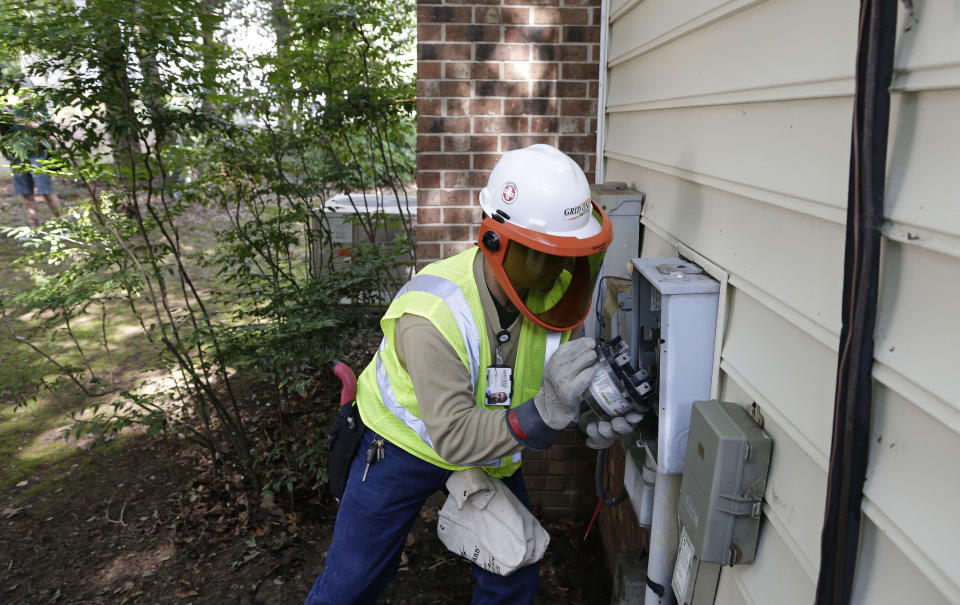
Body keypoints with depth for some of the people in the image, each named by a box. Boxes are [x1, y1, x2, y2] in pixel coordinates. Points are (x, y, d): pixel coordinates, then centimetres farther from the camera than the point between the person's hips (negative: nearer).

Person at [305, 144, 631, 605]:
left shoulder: (553, 287, -20)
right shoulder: (432, 316, -37)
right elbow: (454, 437, -40)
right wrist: (539, 414, -54)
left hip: (490, 443, 5)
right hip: (408, 445, -4)